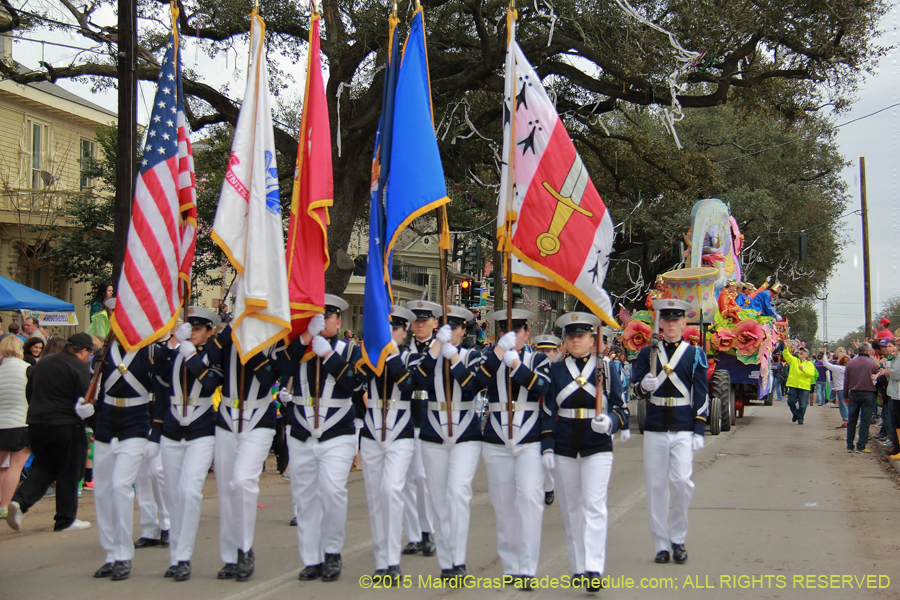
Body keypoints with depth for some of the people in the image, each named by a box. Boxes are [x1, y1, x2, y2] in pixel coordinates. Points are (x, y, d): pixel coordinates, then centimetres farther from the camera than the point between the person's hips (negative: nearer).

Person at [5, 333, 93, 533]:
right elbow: (86, 401, -13)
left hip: (36, 426, 6)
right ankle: (65, 520, 11)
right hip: (66, 426, -6)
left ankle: (20, 501, -6)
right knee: (69, 472, 5)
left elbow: (28, 392, 19)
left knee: (43, 467, 17)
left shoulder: (43, 363, 12)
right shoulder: (80, 368, -10)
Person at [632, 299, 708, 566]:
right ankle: (661, 544, 12)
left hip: (684, 430, -2)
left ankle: (678, 538, 6)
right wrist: (645, 383, -18)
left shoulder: (695, 354, 5)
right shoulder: (648, 352, 8)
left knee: (682, 481, -13)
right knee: (656, 486, 2)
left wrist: (699, 431, -3)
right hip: (654, 430, 2)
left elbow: (701, 395, 3)